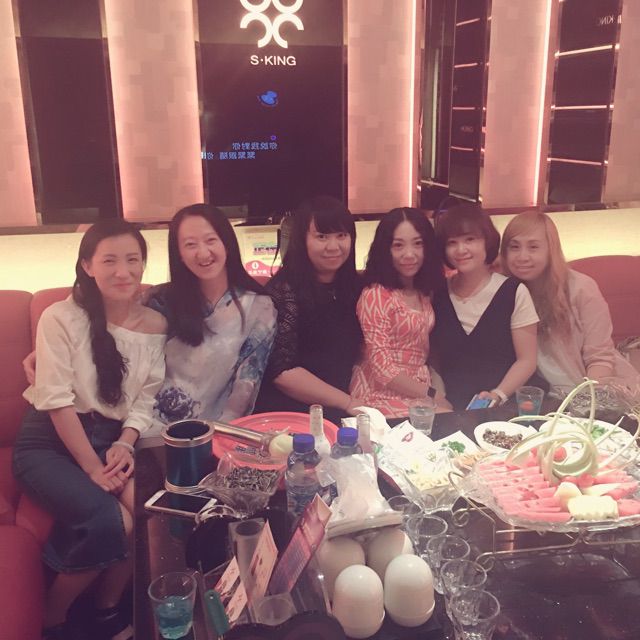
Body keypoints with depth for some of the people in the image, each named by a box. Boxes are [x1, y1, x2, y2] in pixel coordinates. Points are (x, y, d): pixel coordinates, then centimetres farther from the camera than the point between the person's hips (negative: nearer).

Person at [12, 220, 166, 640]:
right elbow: (57, 400, -15)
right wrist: (92, 466, -18)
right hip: (50, 443, -4)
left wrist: (125, 444, -17)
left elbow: (146, 399, 2)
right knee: (108, 520, -28)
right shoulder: (61, 318, -9)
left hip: (113, 440, 4)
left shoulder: (155, 325, 4)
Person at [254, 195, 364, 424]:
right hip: (288, 409, -6)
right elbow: (282, 371, -16)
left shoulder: (354, 285, 6)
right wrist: (348, 403, -14)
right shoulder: (284, 290, -12)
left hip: (336, 407, 6)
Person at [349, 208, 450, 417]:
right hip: (383, 393, -7)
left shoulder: (424, 292, 10)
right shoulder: (375, 295, -12)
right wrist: (430, 395, -14)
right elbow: (382, 367, -15)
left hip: (419, 387, 7)